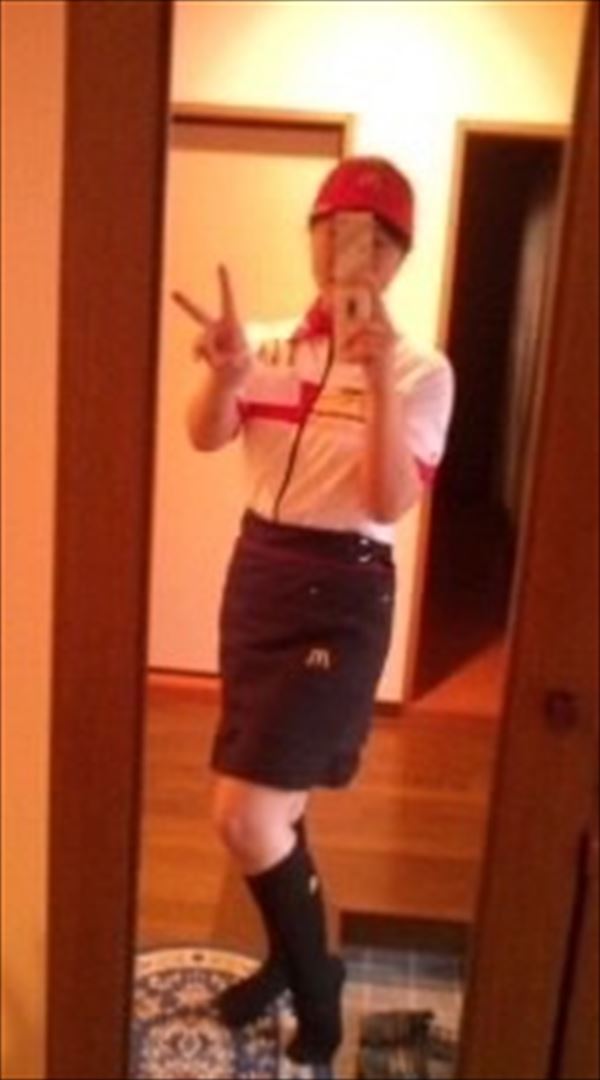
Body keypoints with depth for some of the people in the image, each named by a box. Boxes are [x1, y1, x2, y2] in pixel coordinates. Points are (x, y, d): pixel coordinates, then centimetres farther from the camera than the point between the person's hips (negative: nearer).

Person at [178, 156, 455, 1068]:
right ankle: (292, 959, 44)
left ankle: (318, 999, 17)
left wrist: (381, 380, -27)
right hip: (256, 573, 5)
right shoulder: (270, 348, 5)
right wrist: (225, 372, -30)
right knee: (274, 801, 18)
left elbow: (391, 501, -17)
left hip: (343, 595, -5)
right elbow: (206, 437, -10)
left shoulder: (421, 371, -6)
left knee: (245, 815, -11)